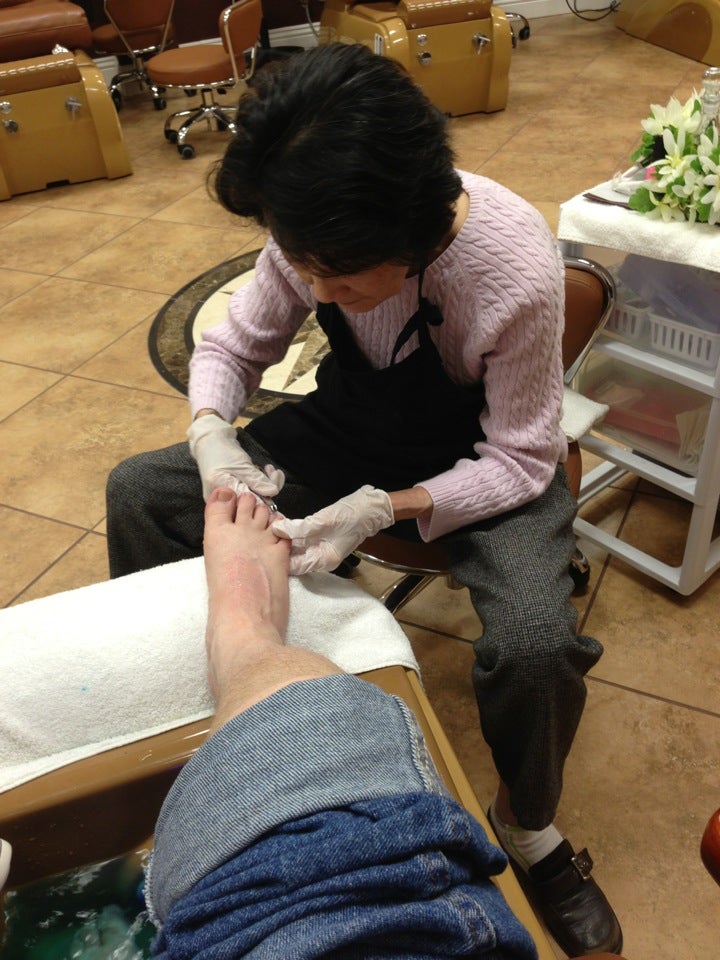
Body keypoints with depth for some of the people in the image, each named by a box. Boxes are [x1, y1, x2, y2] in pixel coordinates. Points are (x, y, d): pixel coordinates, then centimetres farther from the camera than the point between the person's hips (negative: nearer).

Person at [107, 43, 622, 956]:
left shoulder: (516, 270, -31)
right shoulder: (316, 236, -18)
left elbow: (521, 462, -21)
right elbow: (233, 344, -2)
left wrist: (384, 509, -35)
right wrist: (211, 433, -24)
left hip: (480, 464, -4)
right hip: (351, 428, 5)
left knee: (537, 641, -33)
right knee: (138, 492, -5)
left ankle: (527, 825, 5)